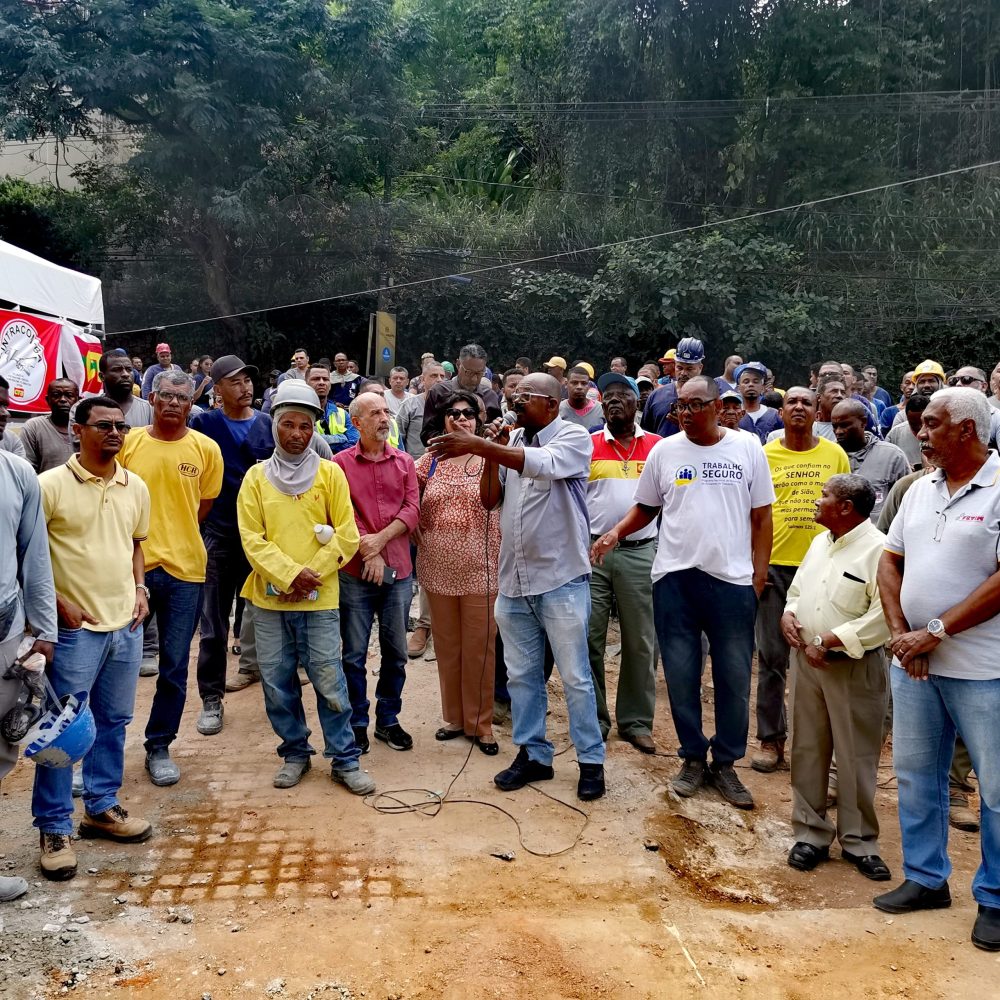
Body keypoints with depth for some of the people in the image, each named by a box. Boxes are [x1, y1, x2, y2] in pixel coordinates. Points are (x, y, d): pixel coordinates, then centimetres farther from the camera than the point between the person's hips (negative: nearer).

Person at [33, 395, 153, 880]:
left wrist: (140, 589, 5)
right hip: (75, 627, -5)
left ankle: (101, 807, 32)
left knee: (114, 721, 16)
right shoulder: (50, 485, -11)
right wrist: (58, 604, -13)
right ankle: (54, 828, 16)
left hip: (127, 624, 5)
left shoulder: (135, 487, 6)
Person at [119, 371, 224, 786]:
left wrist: (173, 537, 6)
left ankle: (159, 747, 24)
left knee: (174, 666, 8)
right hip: (132, 565, 0)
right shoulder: (128, 442, 0)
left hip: (184, 568, 0)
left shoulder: (206, 449, 0)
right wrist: (136, 542, -1)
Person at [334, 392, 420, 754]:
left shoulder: (404, 462, 8)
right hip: (355, 573, -3)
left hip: (398, 571, 3)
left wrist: (380, 540, -13)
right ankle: (356, 724, 19)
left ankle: (388, 720, 25)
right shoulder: (341, 462, -1)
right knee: (354, 654, 5)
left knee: (395, 652, 10)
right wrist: (368, 554, -13)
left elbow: (412, 510, -1)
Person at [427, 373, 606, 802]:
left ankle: (591, 760, 17)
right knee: (521, 674, 13)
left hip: (561, 578, -6)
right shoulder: (511, 441, 9)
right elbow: (489, 499, 8)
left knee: (575, 676, 4)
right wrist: (491, 453, -5)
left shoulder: (574, 437, -8)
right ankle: (533, 754, 27)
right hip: (514, 578, 6)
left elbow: (541, 463, -29)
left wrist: (479, 445, -34)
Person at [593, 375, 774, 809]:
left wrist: (759, 574, 0)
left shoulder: (747, 449, 2)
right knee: (681, 674, 8)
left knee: (734, 677, 6)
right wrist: (616, 532, -7)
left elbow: (761, 516, 5)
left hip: (732, 578, -1)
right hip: (674, 576, 1)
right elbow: (646, 507, 11)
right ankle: (694, 757, 25)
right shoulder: (664, 451, 4)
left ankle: (726, 763, 23)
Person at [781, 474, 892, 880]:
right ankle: (811, 833, 25)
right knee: (807, 751, 13)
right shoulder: (820, 542, 10)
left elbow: (883, 617, -22)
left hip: (853, 667, -7)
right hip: (805, 660, 7)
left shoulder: (878, 549, -15)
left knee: (855, 758, 4)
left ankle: (859, 842, 20)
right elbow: (796, 590, 20)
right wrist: (787, 615, -1)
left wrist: (829, 642, -21)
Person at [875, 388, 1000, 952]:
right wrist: (900, 631, -2)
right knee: (915, 773, 15)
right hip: (914, 660, 7)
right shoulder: (921, 489, 9)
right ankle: (926, 879, 31)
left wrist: (936, 632, -18)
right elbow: (890, 562, 11)